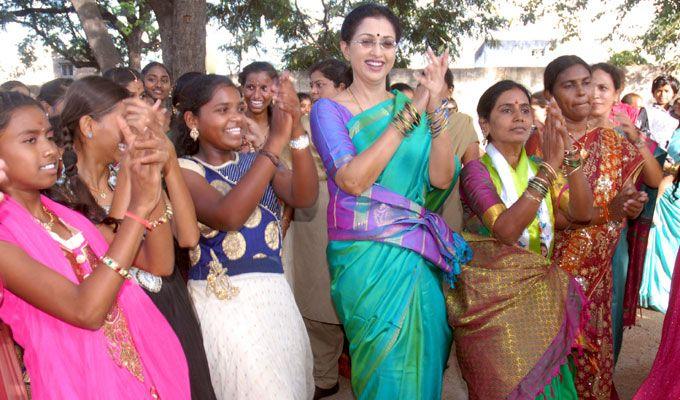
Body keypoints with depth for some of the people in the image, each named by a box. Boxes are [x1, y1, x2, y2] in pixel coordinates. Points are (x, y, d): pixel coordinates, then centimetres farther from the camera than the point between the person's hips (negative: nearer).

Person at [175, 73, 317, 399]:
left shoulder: (255, 162, 9)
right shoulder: (184, 170, -6)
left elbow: (304, 197, -9)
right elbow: (228, 216, -26)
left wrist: (297, 133, -24)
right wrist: (275, 142, -27)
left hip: (276, 295, 5)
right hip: (222, 302, -5)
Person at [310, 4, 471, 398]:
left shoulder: (412, 104, 8)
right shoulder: (329, 110, -3)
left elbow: (441, 179, -5)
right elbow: (353, 180, -20)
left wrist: (434, 110, -18)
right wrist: (411, 114, -20)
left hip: (421, 254, 4)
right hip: (366, 258, -4)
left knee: (423, 357, 12)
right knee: (385, 366, 4)